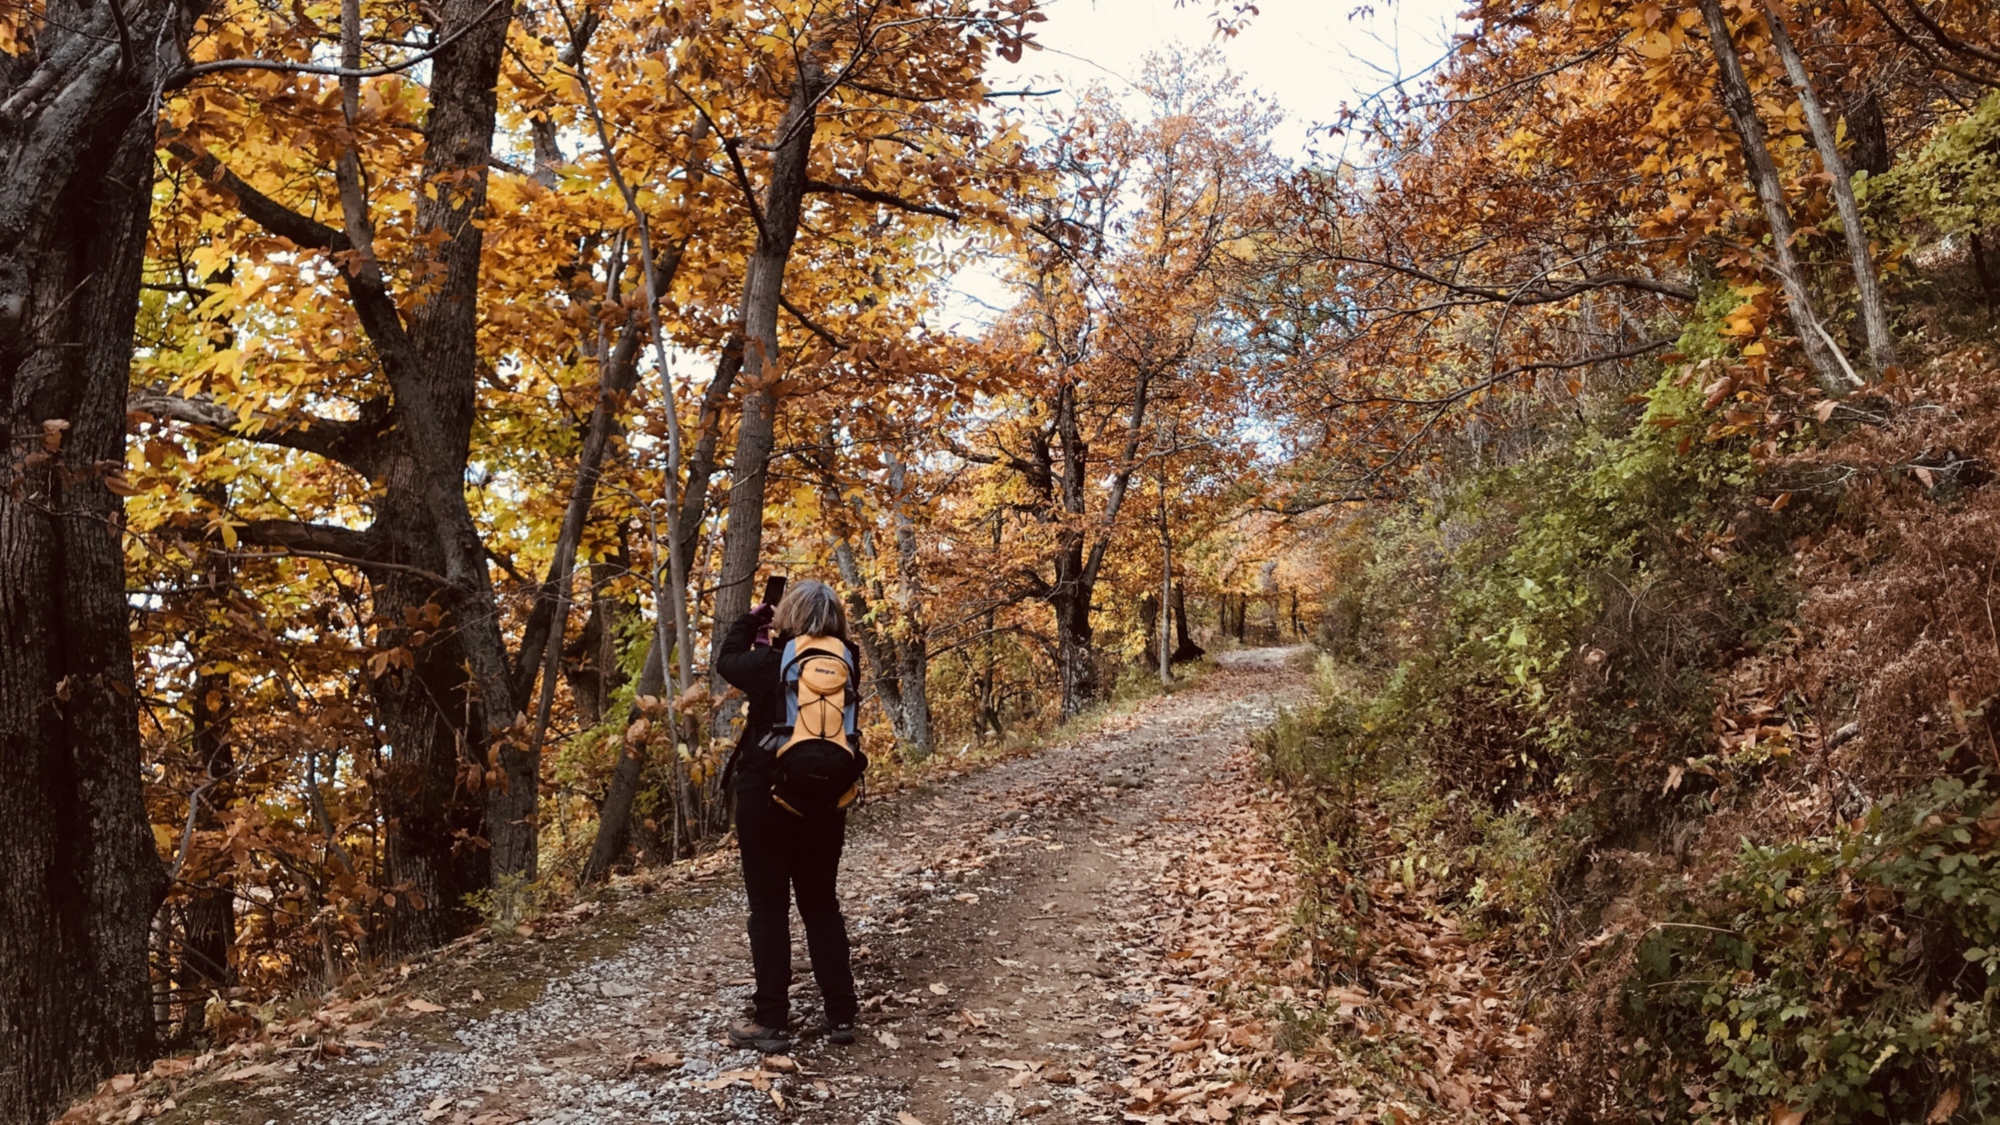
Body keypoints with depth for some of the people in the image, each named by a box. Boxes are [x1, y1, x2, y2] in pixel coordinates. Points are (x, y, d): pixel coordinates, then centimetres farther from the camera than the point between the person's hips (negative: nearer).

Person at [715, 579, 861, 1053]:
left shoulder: (771, 663, -14)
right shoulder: (845, 663, -2)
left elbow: (728, 661, 6)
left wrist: (751, 619, 18)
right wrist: (771, 640, 14)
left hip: (766, 795, -4)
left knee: (768, 908, 4)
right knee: (821, 903, 14)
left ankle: (772, 1021, 7)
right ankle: (841, 1014, 17)